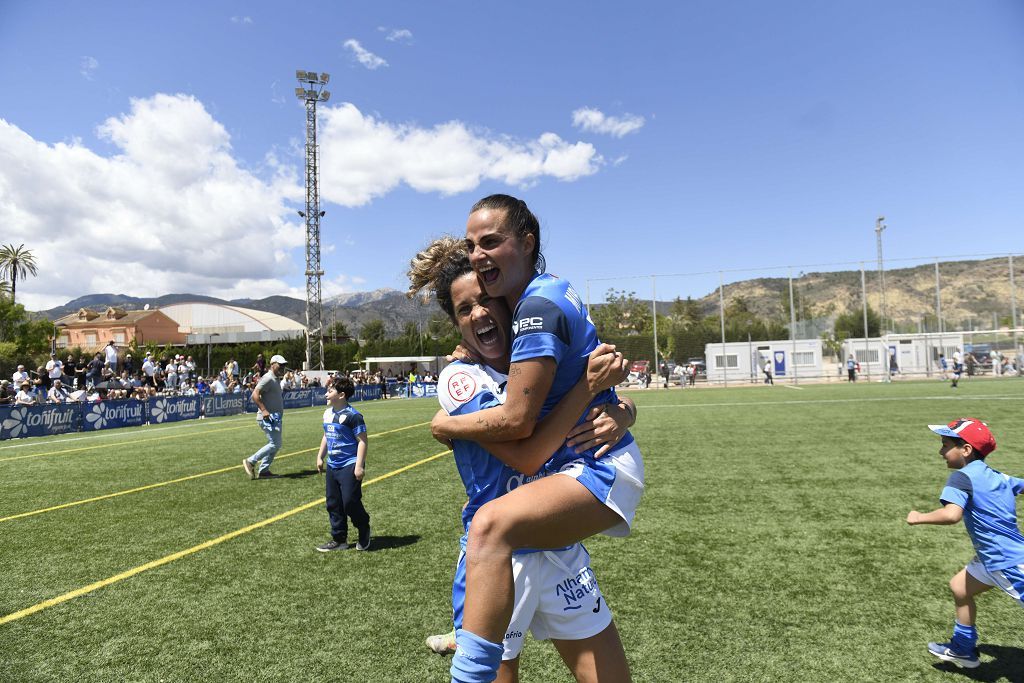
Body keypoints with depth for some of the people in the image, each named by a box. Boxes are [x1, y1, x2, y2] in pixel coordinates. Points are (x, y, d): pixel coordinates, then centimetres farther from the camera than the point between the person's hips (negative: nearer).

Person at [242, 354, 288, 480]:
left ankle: (263, 470, 19)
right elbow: (255, 394, -23)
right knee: (275, 444, -11)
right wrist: (263, 410, -29)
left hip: (276, 418, 10)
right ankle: (250, 461, 0)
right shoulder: (268, 378, -14)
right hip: (268, 418, -10)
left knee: (276, 444, 13)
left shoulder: (277, 379, 16)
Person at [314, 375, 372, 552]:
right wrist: (320, 457, 21)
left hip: (349, 466, -8)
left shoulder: (353, 416, -16)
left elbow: (362, 440, -16)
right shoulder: (327, 413, 10)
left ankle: (364, 532, 19)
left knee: (350, 502, -7)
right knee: (333, 504, 11)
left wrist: (359, 465, -19)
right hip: (332, 466, 8)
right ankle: (339, 539, 23)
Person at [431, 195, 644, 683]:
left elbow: (517, 422, -22)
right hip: (586, 463, 11)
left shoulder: (538, 305, -21)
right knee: (482, 507, 32)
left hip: (600, 471, -11)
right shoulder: (547, 293, 9)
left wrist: (446, 426, -8)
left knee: (492, 525, -37)